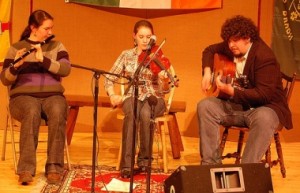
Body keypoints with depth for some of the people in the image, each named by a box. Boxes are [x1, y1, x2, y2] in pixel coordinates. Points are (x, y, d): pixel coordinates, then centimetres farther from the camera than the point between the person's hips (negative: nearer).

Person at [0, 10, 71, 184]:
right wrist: (15, 66, -21)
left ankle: (54, 168, -31)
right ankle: (26, 169, -36)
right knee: (32, 113, -37)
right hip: (24, 96, -1)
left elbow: (65, 69, -7)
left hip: (52, 95, 1)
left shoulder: (57, 46, 11)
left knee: (57, 112, -35)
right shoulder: (16, 48, 6)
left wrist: (43, 59, -20)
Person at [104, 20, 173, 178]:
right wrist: (112, 94, -13)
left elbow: (164, 90, -8)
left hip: (153, 98, -1)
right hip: (132, 97, 1)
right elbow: (109, 79, 7)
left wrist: (165, 81, -32)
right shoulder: (126, 55, 5)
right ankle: (126, 164, -33)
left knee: (145, 113, -37)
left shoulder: (158, 57, -1)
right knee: (131, 114, -36)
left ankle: (144, 158, -17)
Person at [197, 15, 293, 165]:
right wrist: (207, 72, 3)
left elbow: (264, 95, -28)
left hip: (264, 106, -6)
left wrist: (231, 91, -36)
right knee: (205, 106, -15)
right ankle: (210, 164, -16)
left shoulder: (264, 56, -21)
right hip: (235, 105, 7)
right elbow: (210, 50, 22)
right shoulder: (230, 48, 0)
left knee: (263, 118, -40)